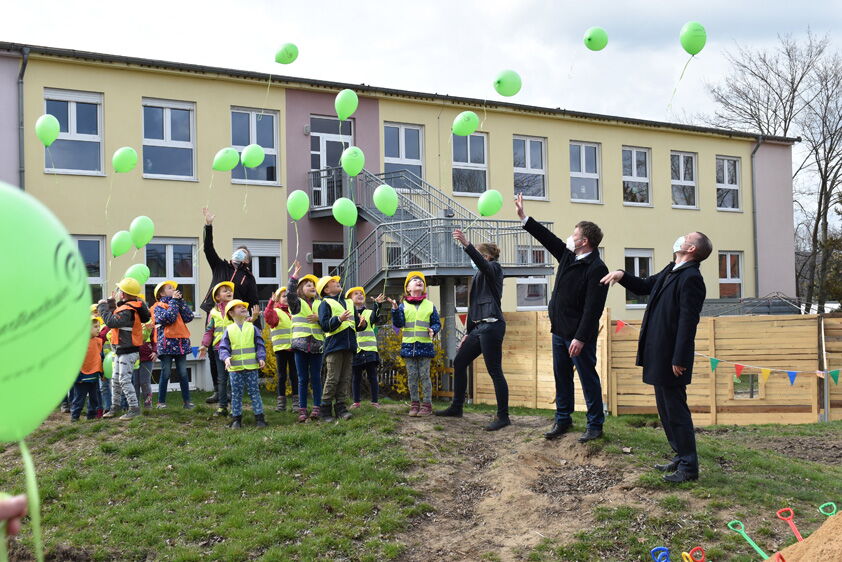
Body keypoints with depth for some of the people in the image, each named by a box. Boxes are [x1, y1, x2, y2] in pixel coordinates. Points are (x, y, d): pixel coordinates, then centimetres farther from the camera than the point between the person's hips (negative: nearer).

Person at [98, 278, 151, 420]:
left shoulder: (128, 310, -22)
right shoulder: (125, 307, 11)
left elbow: (112, 321, -30)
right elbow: (115, 317, 18)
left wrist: (103, 307, -17)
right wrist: (110, 304, 14)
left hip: (128, 351, -11)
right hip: (121, 350, 11)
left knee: (124, 380, -11)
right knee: (115, 380, 16)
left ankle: (134, 408, -6)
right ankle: (114, 407, 27)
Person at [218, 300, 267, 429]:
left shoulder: (252, 328, 6)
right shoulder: (229, 330, 4)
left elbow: (260, 345, 6)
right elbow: (223, 347, 1)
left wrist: (261, 358, -7)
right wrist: (226, 357, -17)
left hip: (252, 366, 0)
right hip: (235, 367, 0)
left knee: (254, 392, 3)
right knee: (236, 394, 7)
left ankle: (259, 417, 8)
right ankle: (237, 418, 15)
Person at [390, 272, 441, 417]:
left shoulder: (430, 305, 7)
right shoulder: (403, 305, 5)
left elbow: (437, 323, 10)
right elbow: (398, 323, -3)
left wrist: (433, 330, -11)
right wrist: (395, 309, -18)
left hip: (425, 346, -1)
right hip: (408, 346, 1)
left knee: (424, 376, 0)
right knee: (412, 377, 5)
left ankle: (427, 405, 6)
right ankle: (414, 404, 13)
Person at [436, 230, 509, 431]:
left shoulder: (494, 268, -2)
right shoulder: (478, 275, 22)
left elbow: (482, 264, -28)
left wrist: (466, 245, -40)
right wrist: (468, 333, 22)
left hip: (491, 325, -10)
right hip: (479, 326, 10)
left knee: (495, 371, -8)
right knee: (459, 362, 13)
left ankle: (503, 417, -2)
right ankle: (456, 408, 23)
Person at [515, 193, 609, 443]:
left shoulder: (597, 269, -18)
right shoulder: (568, 256, 8)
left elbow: (592, 308, -22)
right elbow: (547, 237, 19)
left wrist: (580, 338, -25)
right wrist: (523, 217, 19)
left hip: (579, 334, -9)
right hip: (559, 329, 9)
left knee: (588, 378, 2)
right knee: (561, 376, 16)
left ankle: (595, 425, 13)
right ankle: (563, 419, 27)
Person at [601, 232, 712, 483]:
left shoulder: (691, 278, -17)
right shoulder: (670, 271, 12)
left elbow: (688, 321, -21)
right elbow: (644, 286, 27)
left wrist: (679, 360, -23)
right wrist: (622, 275, 8)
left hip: (672, 357, -10)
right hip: (659, 355, 10)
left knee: (676, 410, -2)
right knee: (665, 408, 18)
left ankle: (689, 467, 8)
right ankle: (681, 457, 30)